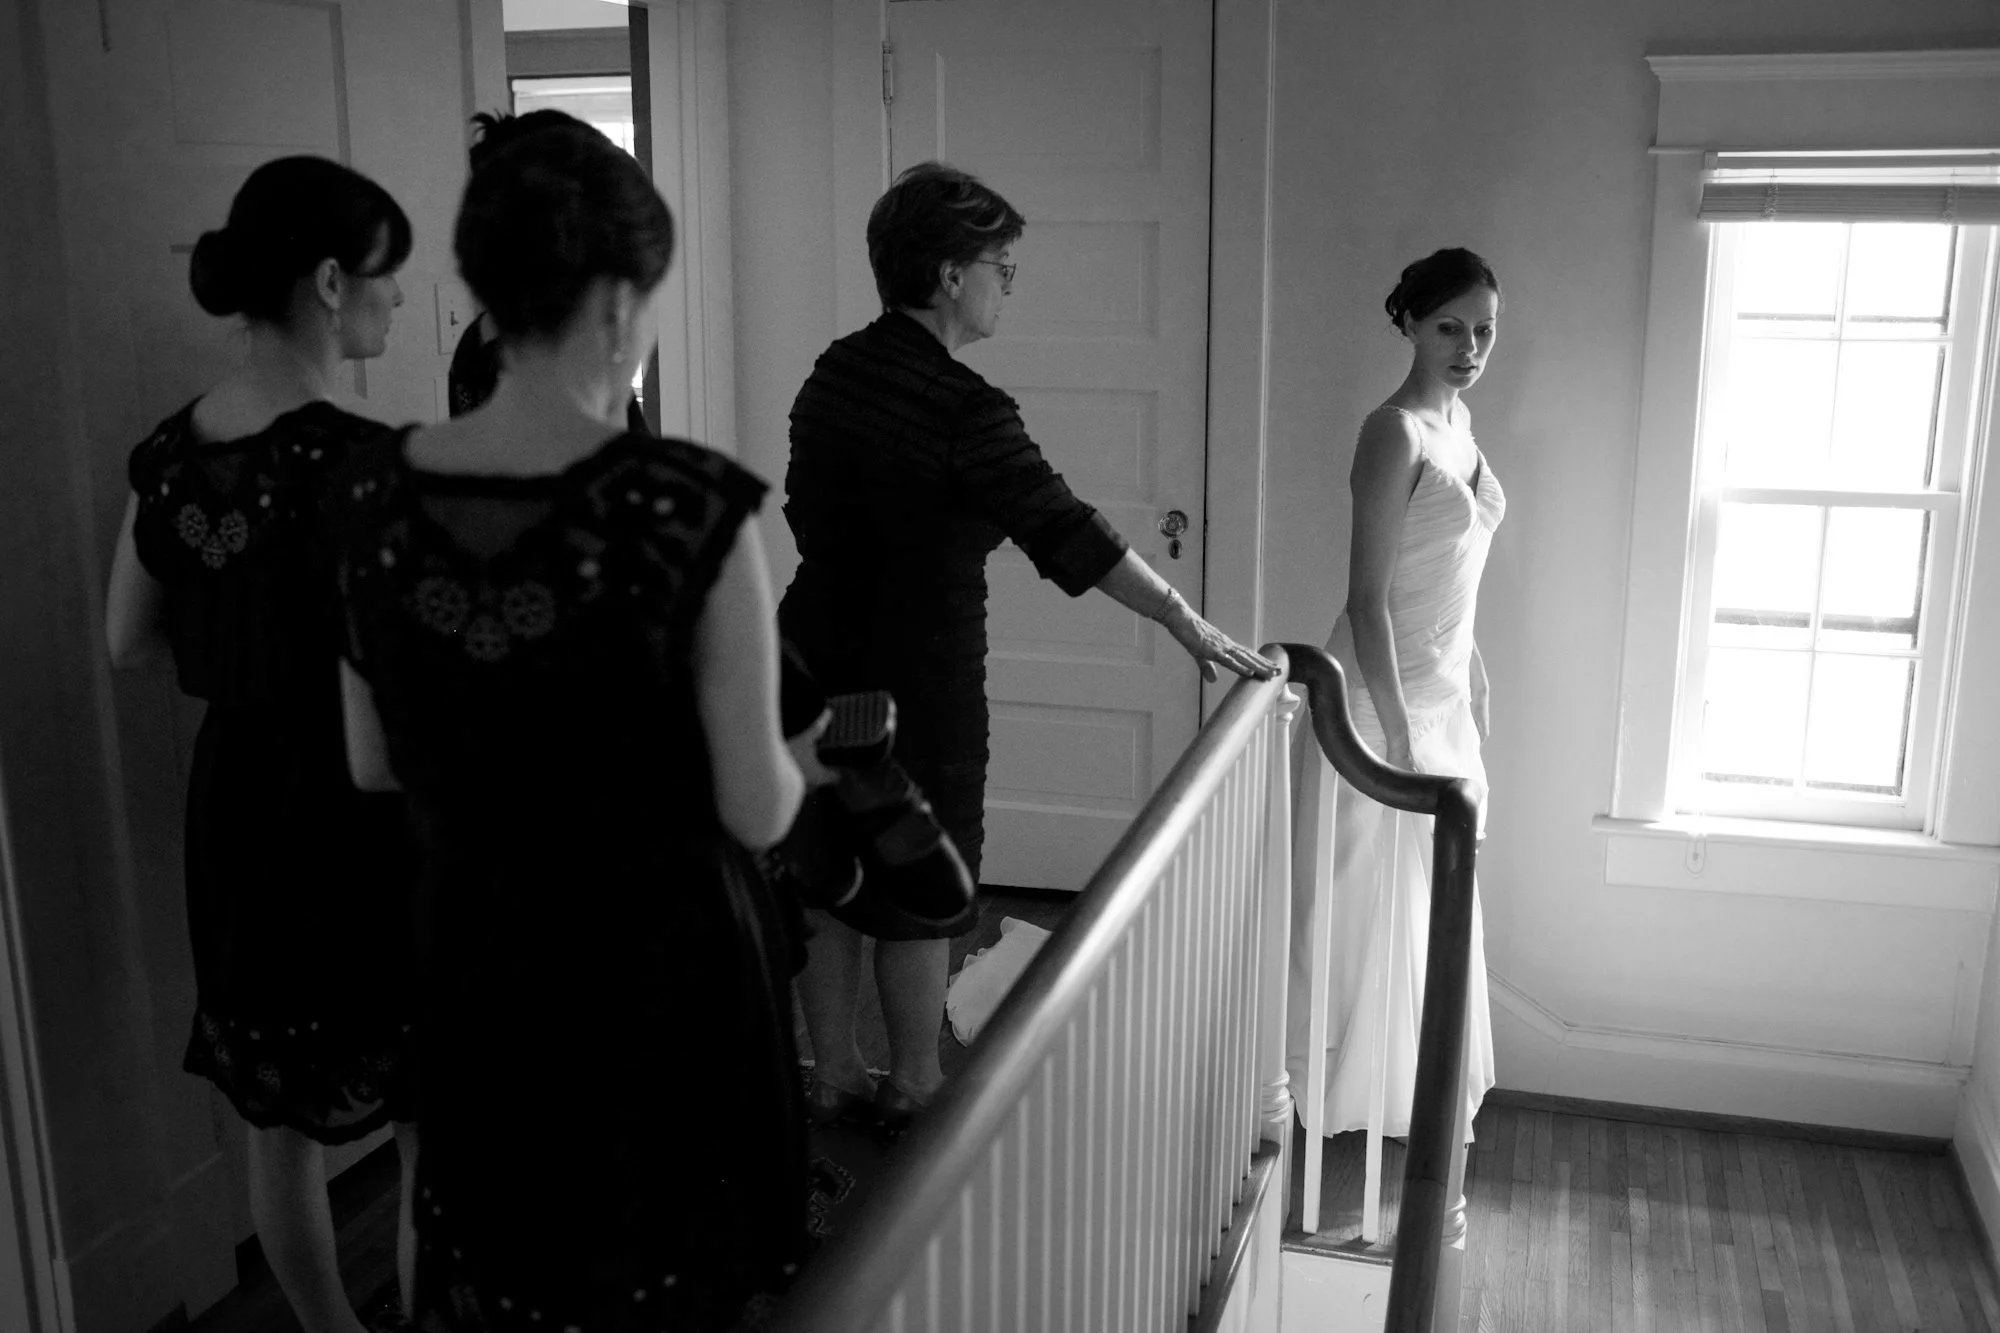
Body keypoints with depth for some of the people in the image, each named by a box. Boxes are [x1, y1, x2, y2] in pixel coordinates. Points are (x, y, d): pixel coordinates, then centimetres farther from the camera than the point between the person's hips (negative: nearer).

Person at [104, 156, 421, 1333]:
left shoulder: (170, 453, 1)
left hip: (237, 801, 8)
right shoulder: (357, 465, -23)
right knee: (435, 1131, 10)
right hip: (366, 816, -8)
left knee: (283, 1120, 21)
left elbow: (130, 640, 12)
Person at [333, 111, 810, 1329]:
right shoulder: (690, 505, -22)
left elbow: (373, 768, 5)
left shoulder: (376, 499, -7)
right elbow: (758, 812, -15)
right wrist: (793, 761, 6)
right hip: (664, 972, -4)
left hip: (476, 973, 4)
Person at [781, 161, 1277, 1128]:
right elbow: (1068, 533, -23)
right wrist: (1187, 625, -18)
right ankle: (915, 1085, 25)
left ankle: (833, 1076, 29)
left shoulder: (835, 370, 4)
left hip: (818, 653, 7)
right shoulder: (964, 409, -20)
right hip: (918, 676, -7)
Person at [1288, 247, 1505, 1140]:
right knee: (1368, 898, 3)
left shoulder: (1459, 421, 8)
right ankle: (1321, 1083, 19)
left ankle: (1411, 1084, 35)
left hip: (1444, 690, 9)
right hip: (1385, 696, -9)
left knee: (1430, 899, 19)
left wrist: (1471, 680, 18)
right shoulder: (1395, 431, -19)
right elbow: (1368, 595, -22)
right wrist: (1399, 734, -24)